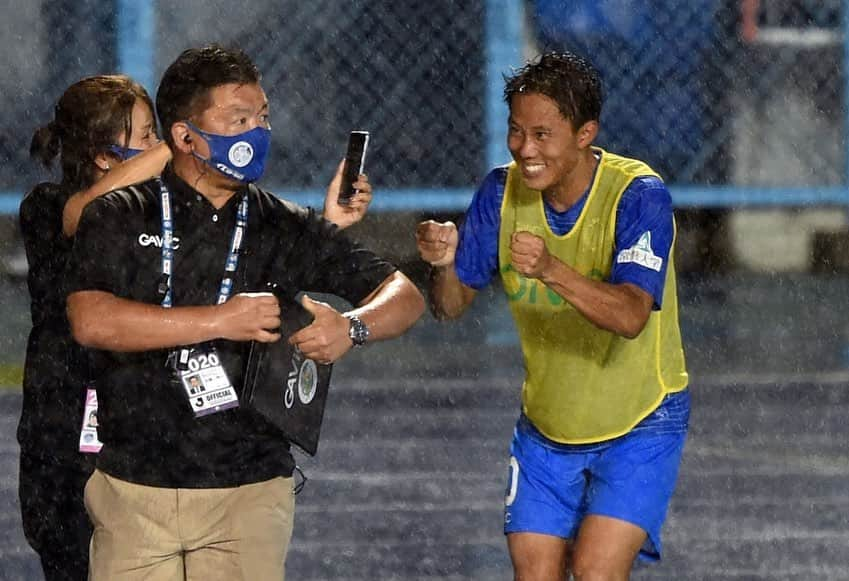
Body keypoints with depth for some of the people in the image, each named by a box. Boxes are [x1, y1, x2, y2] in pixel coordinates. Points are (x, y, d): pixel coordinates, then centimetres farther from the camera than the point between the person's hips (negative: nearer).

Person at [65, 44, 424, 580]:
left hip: (250, 495, 1)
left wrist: (351, 328, -13)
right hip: (133, 492, -1)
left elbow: (405, 295, 11)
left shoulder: (287, 229, 9)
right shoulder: (120, 218, 3)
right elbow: (91, 321, -14)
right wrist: (220, 321, -18)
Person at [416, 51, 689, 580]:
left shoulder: (639, 195, -22)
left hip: (639, 425, -5)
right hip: (545, 430, 5)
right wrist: (443, 264, -26)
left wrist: (552, 271, -51)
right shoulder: (503, 191, -7)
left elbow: (630, 316, -35)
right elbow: (452, 306, -3)